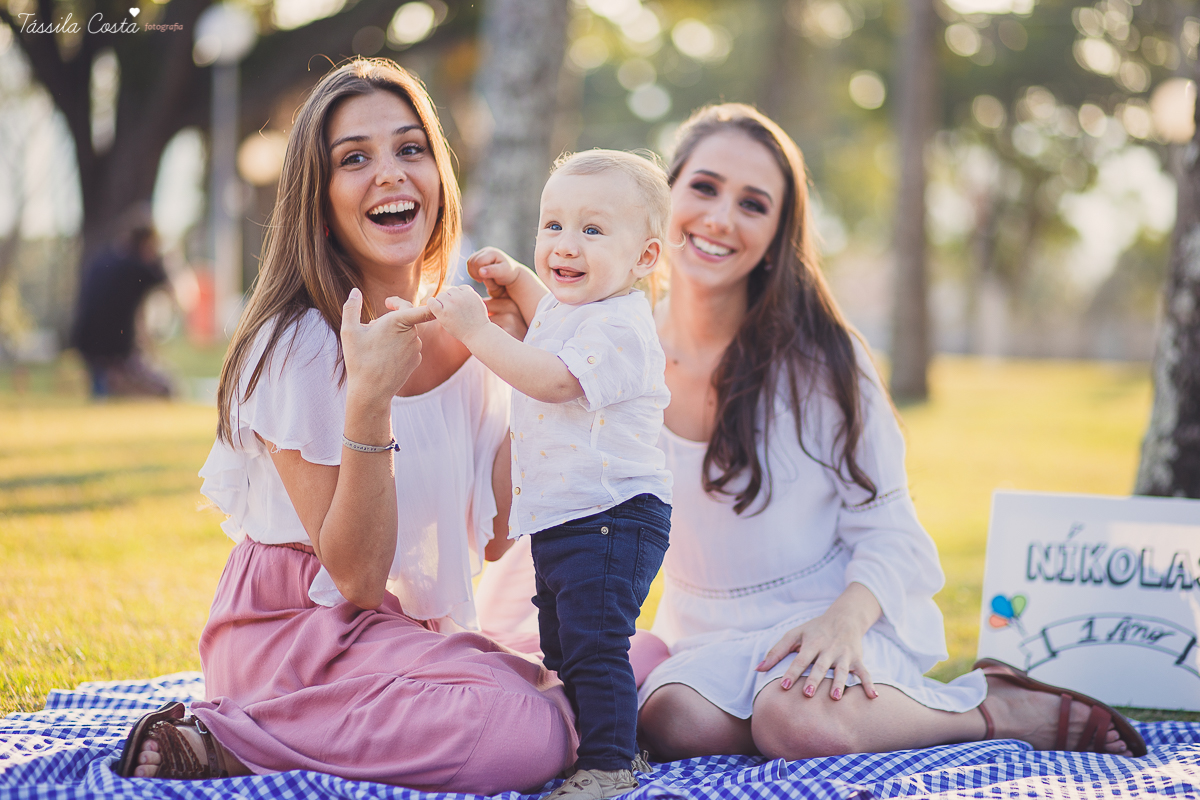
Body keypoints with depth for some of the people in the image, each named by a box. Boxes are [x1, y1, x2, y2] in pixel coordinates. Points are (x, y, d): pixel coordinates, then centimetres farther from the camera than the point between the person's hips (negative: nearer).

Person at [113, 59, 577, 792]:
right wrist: (369, 396, -29)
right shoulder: (294, 348, -16)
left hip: (422, 632, 8)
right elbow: (355, 578, -18)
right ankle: (226, 743, -15)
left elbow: (494, 536, 3)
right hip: (295, 630, -8)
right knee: (526, 733, -27)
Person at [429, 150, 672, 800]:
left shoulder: (620, 328, -20)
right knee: (562, 648, 18)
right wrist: (515, 278, 25)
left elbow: (554, 380, -32)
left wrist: (477, 332, -30)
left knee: (594, 646, -11)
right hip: (560, 524, 11)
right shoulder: (568, 308, 12)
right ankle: (607, 745, 30)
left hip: (610, 519, -11)